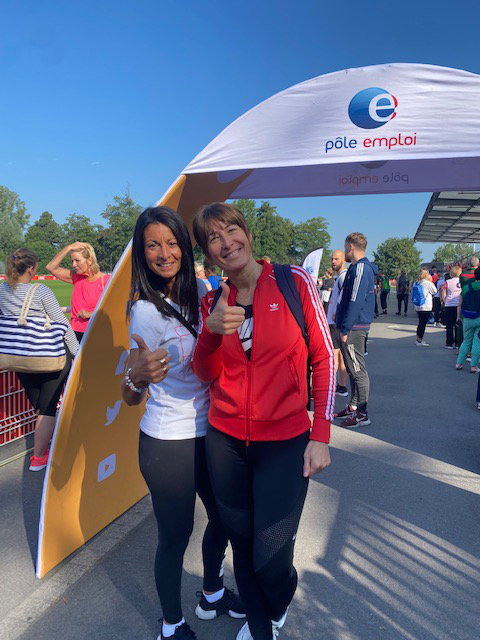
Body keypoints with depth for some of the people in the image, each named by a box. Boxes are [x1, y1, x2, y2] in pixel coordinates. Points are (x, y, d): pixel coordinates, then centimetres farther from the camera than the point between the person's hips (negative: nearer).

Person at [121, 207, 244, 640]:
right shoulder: (146, 311, -18)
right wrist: (138, 377, -38)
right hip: (168, 444, -6)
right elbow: (130, 398, -17)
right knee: (176, 534, 11)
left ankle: (213, 594, 50)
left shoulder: (200, 290, -1)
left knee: (224, 517, 22)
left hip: (210, 432, 7)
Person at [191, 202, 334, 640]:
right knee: (242, 545, 16)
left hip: (285, 443, -3)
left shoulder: (294, 281, -7)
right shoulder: (212, 302, 4)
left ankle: (281, 605, 40)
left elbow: (324, 358, -5)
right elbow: (206, 373, -2)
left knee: (270, 559, 0)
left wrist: (320, 437, -9)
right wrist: (212, 331, -23)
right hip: (226, 443, 3)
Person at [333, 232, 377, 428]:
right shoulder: (358, 267, 16)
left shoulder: (360, 268, -16)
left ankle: (361, 414, 4)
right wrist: (343, 325, 21)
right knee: (353, 369, 16)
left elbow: (355, 301, -22)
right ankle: (353, 406, 26)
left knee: (358, 370, -4)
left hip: (354, 328, -10)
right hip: (355, 326, 10)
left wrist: (345, 328, -20)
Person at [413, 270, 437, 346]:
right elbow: (435, 291, 0)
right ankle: (420, 340, 1)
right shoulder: (428, 283, -13)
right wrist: (431, 281, 3)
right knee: (423, 323, -1)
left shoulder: (416, 283, 6)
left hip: (418, 307, 7)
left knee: (421, 322, 17)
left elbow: (412, 293, 13)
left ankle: (417, 339, 22)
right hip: (426, 307, -7)